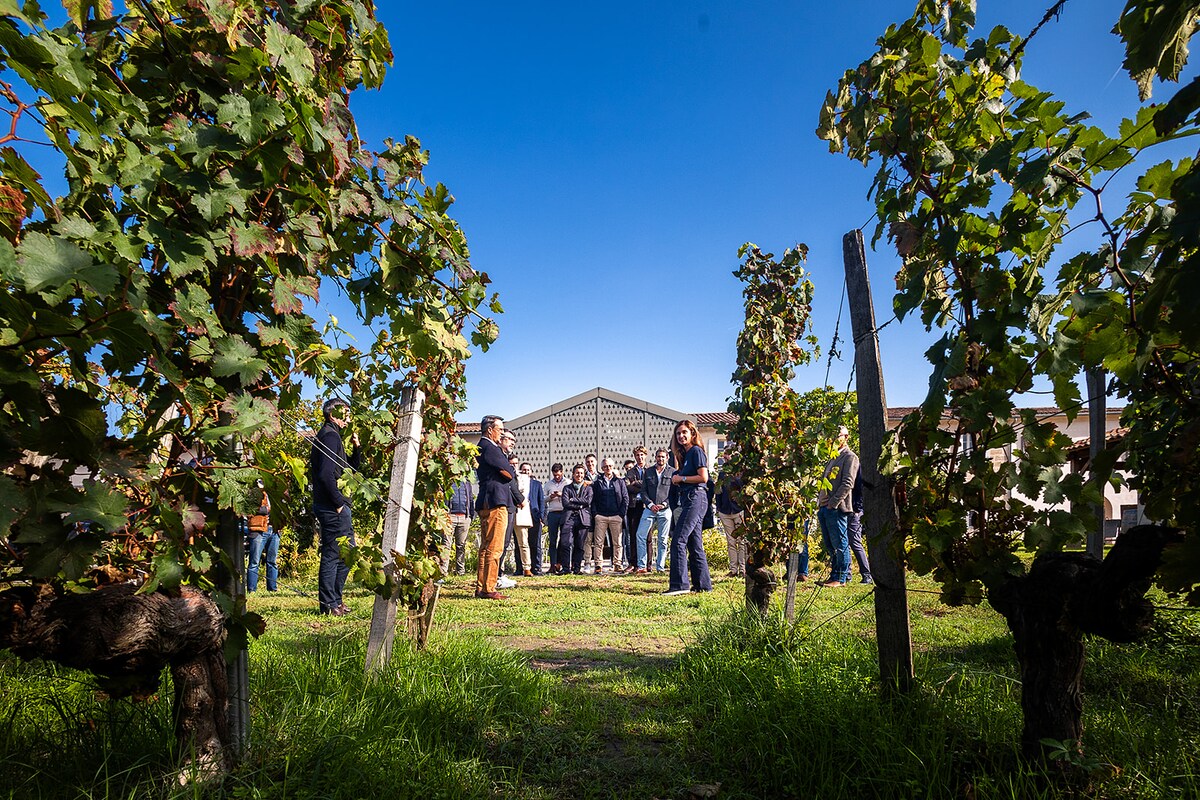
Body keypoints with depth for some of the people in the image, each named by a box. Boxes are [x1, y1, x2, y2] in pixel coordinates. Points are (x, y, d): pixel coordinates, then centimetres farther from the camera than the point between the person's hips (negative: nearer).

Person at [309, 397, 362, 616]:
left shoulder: (330, 435, 20)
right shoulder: (330, 436, -13)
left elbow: (351, 469, 23)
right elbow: (326, 474, -24)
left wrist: (356, 448, 9)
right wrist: (339, 503, -18)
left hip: (336, 507, 11)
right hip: (333, 507, -11)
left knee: (347, 554, 16)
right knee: (333, 555, -4)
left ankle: (334, 600, 24)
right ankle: (329, 605, 4)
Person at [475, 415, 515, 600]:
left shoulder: (483, 446, 21)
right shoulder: (489, 447, -11)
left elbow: (506, 473, 22)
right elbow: (509, 473, -12)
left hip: (486, 503, 11)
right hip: (495, 502, -11)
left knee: (486, 548, 14)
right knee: (494, 549, -8)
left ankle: (481, 588, 20)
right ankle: (488, 589, -5)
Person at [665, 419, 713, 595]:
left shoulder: (696, 451, -5)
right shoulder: (684, 454, 21)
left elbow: (703, 477, -15)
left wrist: (681, 478, -8)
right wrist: (676, 479, 3)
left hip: (696, 498, -10)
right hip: (688, 500, 10)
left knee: (678, 540, -14)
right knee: (694, 544, 9)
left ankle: (679, 584, -16)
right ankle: (702, 584, 13)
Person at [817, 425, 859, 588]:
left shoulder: (850, 457, -5)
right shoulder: (833, 457, 22)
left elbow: (847, 483, -14)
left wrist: (833, 503, -19)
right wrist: (820, 503, 13)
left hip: (837, 507, -9)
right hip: (824, 507, 9)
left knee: (840, 544, -3)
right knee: (829, 545, 12)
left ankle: (841, 578, 3)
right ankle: (834, 576, 19)